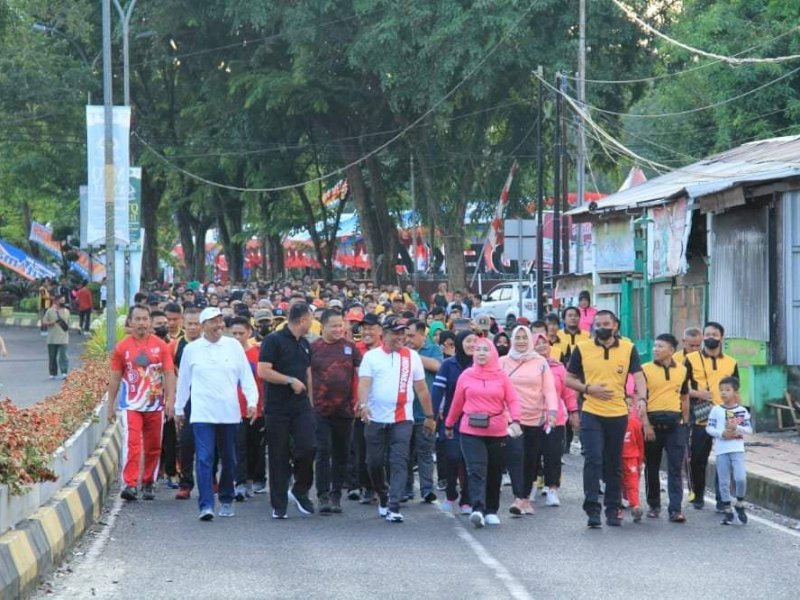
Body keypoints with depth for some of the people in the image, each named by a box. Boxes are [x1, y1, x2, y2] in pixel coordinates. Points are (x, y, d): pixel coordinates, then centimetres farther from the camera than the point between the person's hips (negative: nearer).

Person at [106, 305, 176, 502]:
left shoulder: (160, 346, 3)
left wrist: (170, 400, -9)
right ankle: (130, 485, -20)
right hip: (131, 405, -2)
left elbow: (169, 374, 2)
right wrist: (110, 406, 6)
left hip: (155, 405, 2)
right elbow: (115, 378, 7)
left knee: (153, 447, 8)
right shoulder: (122, 348, 2)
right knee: (131, 443, -15)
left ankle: (148, 484, 21)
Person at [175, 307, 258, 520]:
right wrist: (178, 409, 19)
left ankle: (226, 500, 26)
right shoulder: (191, 349, 5)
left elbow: (246, 375, 6)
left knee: (229, 460, 10)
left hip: (229, 413, 2)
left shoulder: (234, 346, 5)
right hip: (202, 414, -2)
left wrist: (252, 401, -5)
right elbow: (183, 381, 14)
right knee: (204, 459, -12)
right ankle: (206, 505, -14)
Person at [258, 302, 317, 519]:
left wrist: (310, 402, 20)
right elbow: (263, 371, -15)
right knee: (278, 456, 1)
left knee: (307, 448, -11)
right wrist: (291, 381, -13)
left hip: (301, 406, 5)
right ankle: (279, 505, 8)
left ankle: (300, 491, 11)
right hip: (277, 408, -5)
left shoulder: (304, 344, 15)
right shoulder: (274, 340, -7)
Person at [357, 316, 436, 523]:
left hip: (402, 420, 0)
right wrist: (363, 404, -27)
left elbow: (421, 389, 12)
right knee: (374, 462, 8)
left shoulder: (412, 356, 9)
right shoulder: (371, 356, 4)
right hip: (375, 419, 0)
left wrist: (429, 416, 12)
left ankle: (394, 507, -13)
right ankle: (384, 496, 31)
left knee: (399, 463, -10)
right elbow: (364, 383, -9)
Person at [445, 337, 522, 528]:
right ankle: (478, 510, -25)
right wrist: (449, 425, 19)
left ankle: (491, 511, 21)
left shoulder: (501, 376, 4)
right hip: (471, 432, -1)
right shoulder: (466, 376, 5)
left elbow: (513, 400, -2)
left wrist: (515, 420, -18)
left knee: (494, 473, 9)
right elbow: (457, 403, 12)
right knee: (476, 471, -14)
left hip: (497, 432, 1)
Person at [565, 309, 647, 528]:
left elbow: (638, 376, -4)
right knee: (593, 460, -12)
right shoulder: (582, 348, 2)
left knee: (614, 464, 10)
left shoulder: (628, 348, 3)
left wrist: (641, 398, -23)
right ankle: (592, 510, -12)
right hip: (591, 414, -1)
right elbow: (569, 379, 7)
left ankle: (613, 510, 20)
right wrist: (588, 389, -11)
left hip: (618, 415, 1)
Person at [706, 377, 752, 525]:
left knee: (740, 478, -14)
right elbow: (709, 428, 1)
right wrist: (721, 433, -14)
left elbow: (749, 429, 3)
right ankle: (727, 510, 13)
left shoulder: (742, 410, 4)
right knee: (724, 481, 3)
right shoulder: (716, 410, 3)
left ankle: (740, 503, 9)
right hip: (721, 450, 1)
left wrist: (737, 428, -14)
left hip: (737, 449, -1)